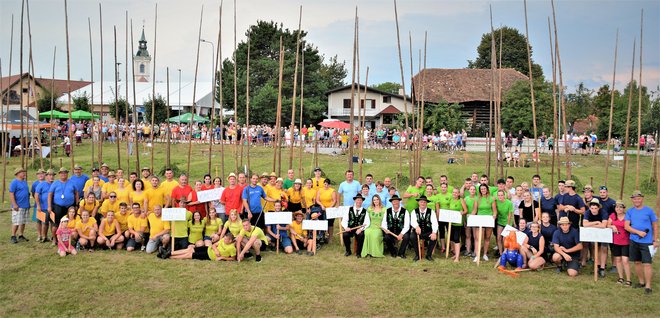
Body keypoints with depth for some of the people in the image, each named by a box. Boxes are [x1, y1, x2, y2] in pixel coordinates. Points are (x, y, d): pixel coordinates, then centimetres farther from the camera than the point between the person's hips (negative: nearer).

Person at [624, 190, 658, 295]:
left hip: (647, 241, -3)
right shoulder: (630, 211, 4)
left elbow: (655, 226, 3)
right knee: (637, 262, 11)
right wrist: (639, 232, -15)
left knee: (647, 263, -5)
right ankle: (641, 282, 26)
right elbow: (627, 226, -1)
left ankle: (648, 286, 1)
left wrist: (655, 240, 0)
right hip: (634, 241, 3)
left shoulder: (649, 210, -2)